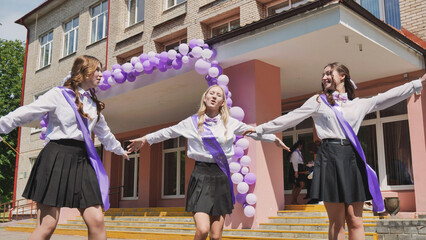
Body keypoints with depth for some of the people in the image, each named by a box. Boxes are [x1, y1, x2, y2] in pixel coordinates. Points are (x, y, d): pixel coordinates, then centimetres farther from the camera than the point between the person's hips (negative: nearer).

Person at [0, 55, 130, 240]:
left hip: (82, 160, 6)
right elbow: (25, 114, -3)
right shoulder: (59, 95, 1)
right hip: (57, 157, -6)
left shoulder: (94, 104, 20)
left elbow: (104, 133, 35)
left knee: (96, 221, -6)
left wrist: (119, 150, 47)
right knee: (47, 225, -10)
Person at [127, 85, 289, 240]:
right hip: (201, 175, -2)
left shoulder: (230, 123, 9)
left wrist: (275, 139, 25)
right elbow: (169, 132, 17)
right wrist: (145, 139, 19)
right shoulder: (193, 122, 6)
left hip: (221, 177, 2)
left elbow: (253, 132, 21)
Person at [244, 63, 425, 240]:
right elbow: (289, 119, 12)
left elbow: (388, 97, 21)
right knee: (336, 223, -1)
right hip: (330, 157, -2)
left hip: (353, 158, 2)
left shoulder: (359, 104, 18)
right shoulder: (318, 101, 13)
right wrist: (260, 129, 10)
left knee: (355, 222, -2)